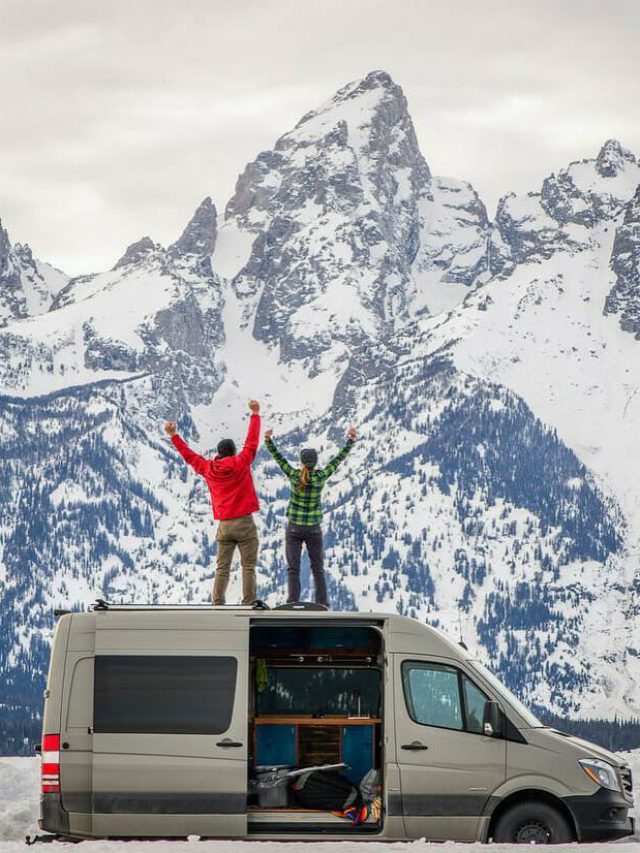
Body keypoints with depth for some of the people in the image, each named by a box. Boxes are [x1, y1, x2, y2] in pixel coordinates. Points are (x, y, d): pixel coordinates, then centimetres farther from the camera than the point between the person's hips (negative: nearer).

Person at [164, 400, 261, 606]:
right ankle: (248, 604, -10)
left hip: (224, 525, 4)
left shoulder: (208, 468, 5)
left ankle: (217, 604, -4)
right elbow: (252, 442, 1)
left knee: (222, 568, 5)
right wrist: (255, 414, 10)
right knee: (248, 567, -3)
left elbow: (189, 455, 17)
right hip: (244, 523, -4)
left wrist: (173, 436, 28)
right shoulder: (241, 463, -5)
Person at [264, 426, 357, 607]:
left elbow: (278, 458, -13)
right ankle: (323, 605, 4)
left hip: (294, 528, 0)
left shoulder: (294, 475, -12)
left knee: (293, 569, 2)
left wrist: (268, 440, -19)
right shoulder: (321, 477, -11)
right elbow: (339, 458, -7)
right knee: (318, 569, 9)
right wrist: (351, 439, -4)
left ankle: (293, 604, -7)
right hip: (314, 529, 0)